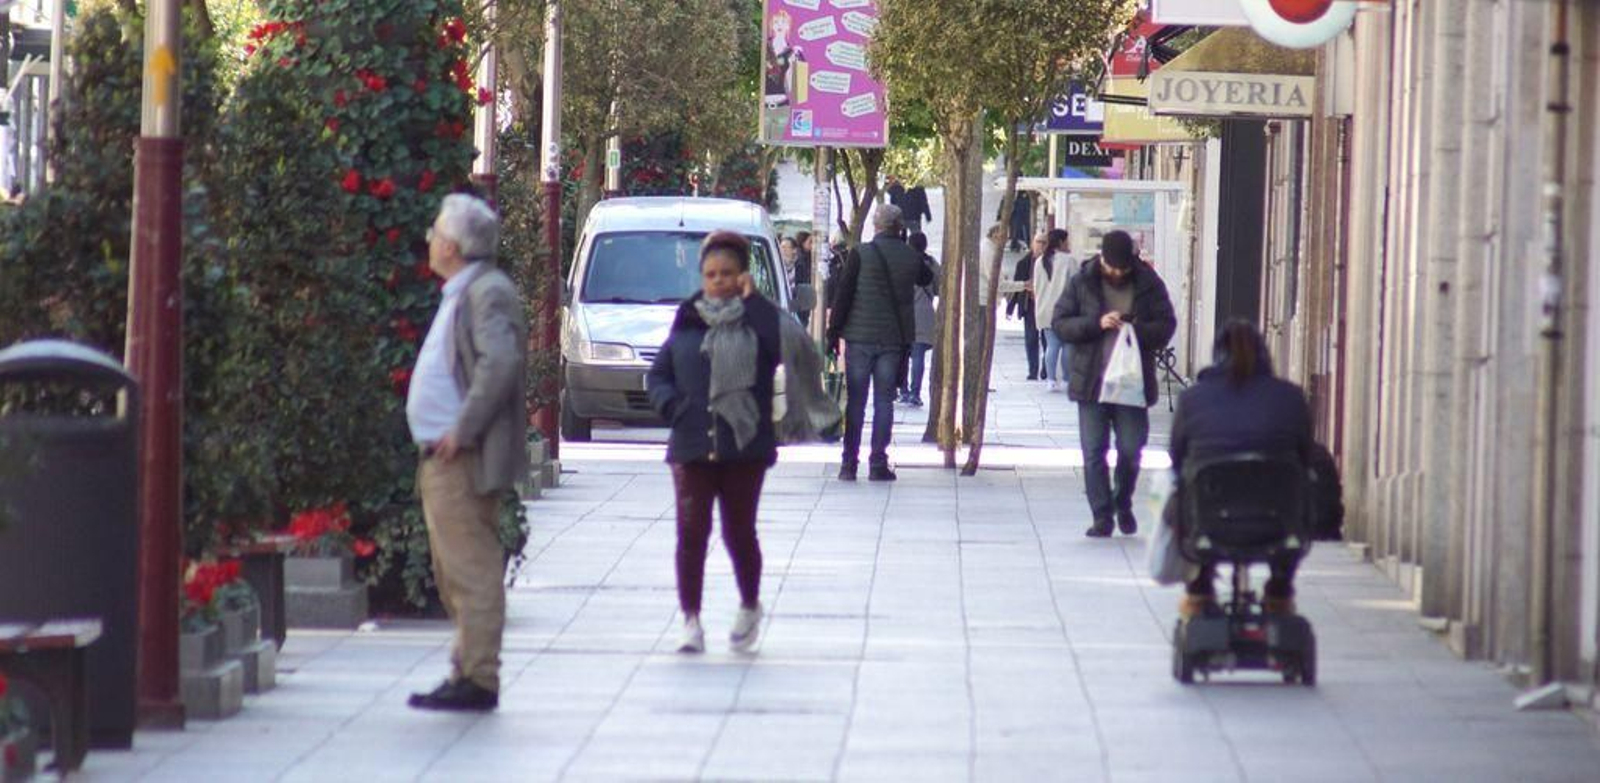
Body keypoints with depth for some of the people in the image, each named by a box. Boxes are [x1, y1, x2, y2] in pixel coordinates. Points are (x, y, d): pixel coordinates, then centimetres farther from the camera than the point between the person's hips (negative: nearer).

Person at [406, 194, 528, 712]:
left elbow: (500, 362, -26)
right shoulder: (460, 294, 19)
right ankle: (468, 672, 20)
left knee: (472, 572, -9)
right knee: (455, 575, 14)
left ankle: (477, 679, -9)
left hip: (464, 461, -11)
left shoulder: (488, 292, -13)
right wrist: (446, 439, 14)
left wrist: (463, 431, -24)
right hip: (442, 460, 11)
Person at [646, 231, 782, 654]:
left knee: (739, 532, 6)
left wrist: (751, 300, -15)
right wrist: (671, 404, -6)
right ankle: (690, 619, -2)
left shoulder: (758, 318, 3)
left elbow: (782, 346, -20)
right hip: (692, 446, 2)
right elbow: (657, 375, 14)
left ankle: (750, 606, 30)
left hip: (745, 447, -1)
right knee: (692, 532, -6)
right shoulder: (687, 322, 9)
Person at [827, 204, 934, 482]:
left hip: (860, 336, -2)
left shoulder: (860, 254, -8)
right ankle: (879, 464, 2)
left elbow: (843, 295, -7)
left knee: (855, 401, 4)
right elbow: (927, 279, 23)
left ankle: (849, 464, 2)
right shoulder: (911, 257, 0)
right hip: (894, 340, 2)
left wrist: (834, 332, 0)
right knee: (884, 401, 5)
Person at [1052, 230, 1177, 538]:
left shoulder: (1149, 284, 1)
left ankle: (1124, 506, 26)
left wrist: (1136, 329, -19)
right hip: (1091, 383, 0)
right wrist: (1096, 324, -18)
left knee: (1131, 451, 2)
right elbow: (1060, 324, -3)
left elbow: (1166, 327, 0)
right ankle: (1102, 516, 5)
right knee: (1094, 453, -1)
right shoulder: (1082, 283, 1)